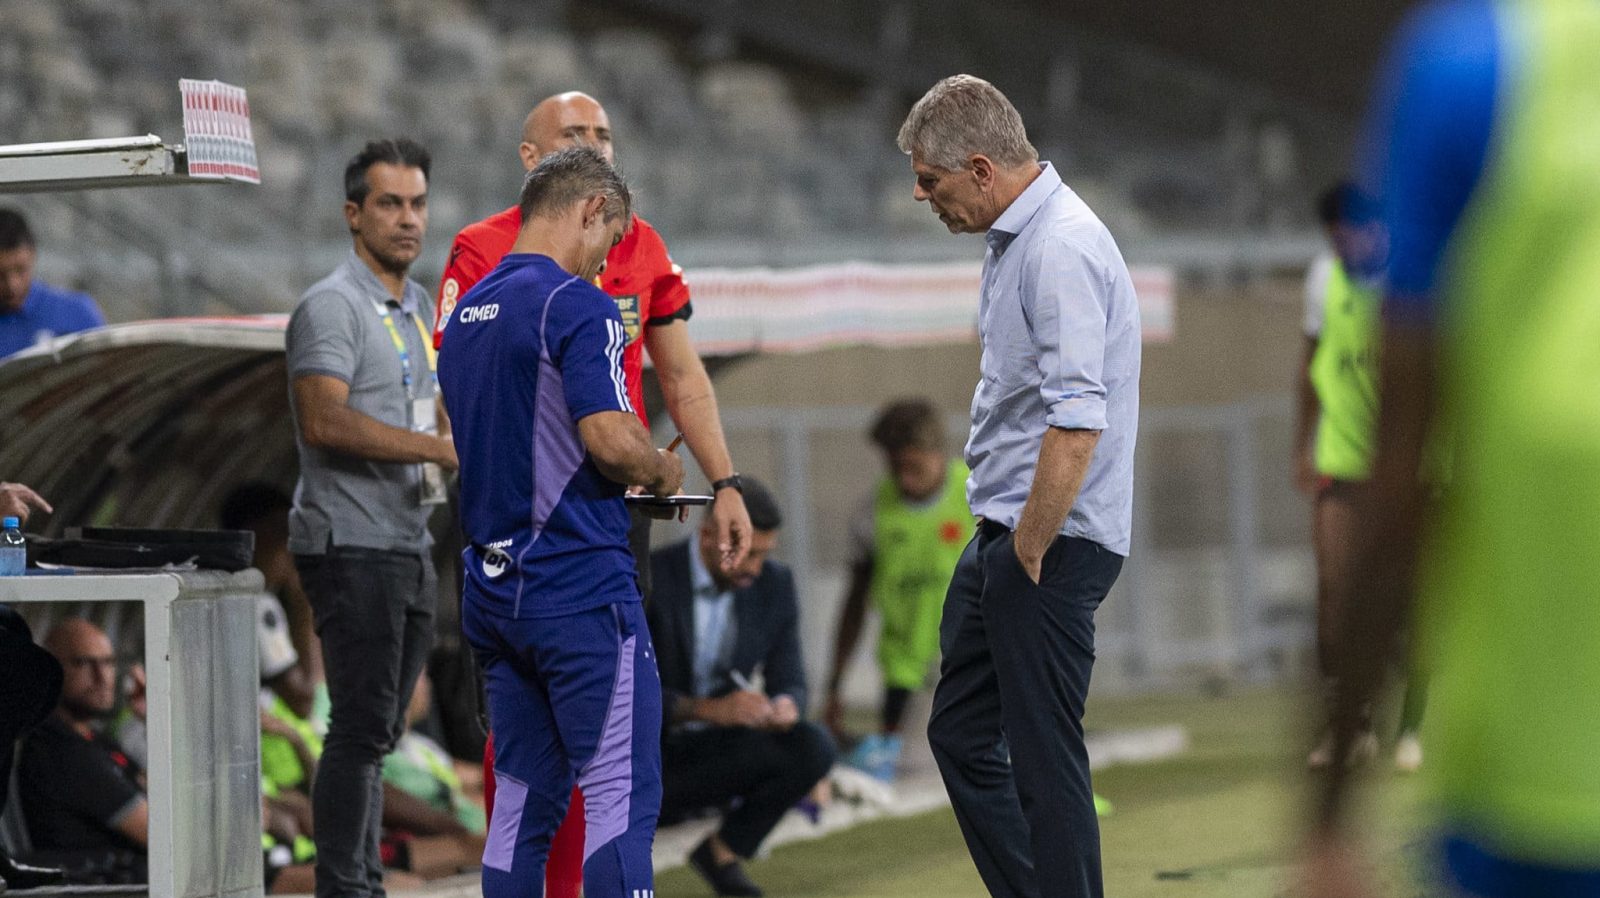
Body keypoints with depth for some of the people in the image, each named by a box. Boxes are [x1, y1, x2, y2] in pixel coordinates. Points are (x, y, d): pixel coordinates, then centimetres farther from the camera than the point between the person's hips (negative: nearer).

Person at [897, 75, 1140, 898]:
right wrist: (1005, 548, 19)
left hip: (1051, 546, -11)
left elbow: (1077, 424, -28)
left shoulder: (1062, 250, -21)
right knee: (961, 735, 16)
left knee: (1043, 755, -5)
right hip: (1005, 530, 11)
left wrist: (1028, 555, -20)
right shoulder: (1016, 238, 12)